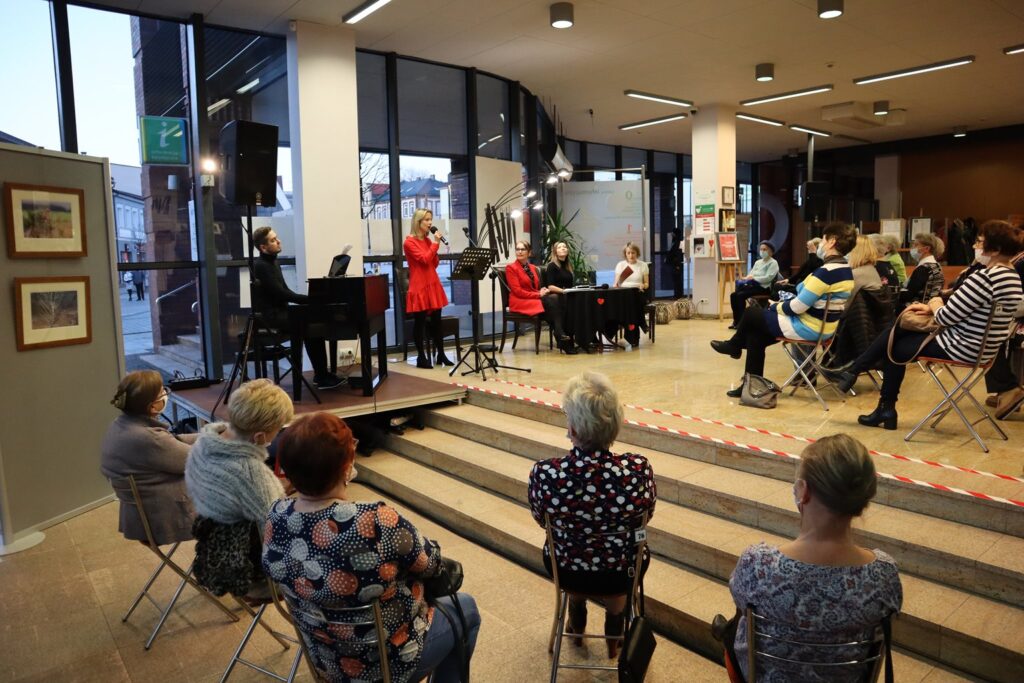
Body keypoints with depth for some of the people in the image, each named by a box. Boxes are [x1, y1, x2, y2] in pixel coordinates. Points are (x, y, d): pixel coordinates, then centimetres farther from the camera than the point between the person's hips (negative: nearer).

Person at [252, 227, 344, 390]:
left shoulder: (273, 263, 16)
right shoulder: (261, 266, -14)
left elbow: (285, 292, 17)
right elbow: (281, 294, -20)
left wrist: (310, 299, 2)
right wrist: (311, 299, -17)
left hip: (280, 311, 9)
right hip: (271, 316, -9)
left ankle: (320, 374, -3)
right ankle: (322, 378, -18)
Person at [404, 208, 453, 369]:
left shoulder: (428, 240, 13)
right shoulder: (409, 242, -8)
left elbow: (435, 264, 10)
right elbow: (425, 260, -18)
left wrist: (435, 243, 0)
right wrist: (435, 243, -12)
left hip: (433, 285, 7)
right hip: (419, 287, -7)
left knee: (436, 321, 10)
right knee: (420, 322, -1)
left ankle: (441, 355, 18)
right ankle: (421, 357, 7)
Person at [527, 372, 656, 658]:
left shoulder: (544, 474, -32)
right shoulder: (638, 469, -30)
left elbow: (540, 519, -8)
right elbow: (646, 516, -7)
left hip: (566, 571, 0)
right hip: (622, 572, 0)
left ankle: (577, 627, 55)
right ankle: (614, 637, 51)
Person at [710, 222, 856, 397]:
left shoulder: (827, 271, -25)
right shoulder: (846, 269, 7)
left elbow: (798, 306, -22)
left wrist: (777, 307, -5)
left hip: (809, 328, -10)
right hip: (824, 327, 10)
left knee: (750, 314, 7)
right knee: (755, 334, 16)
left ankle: (734, 345, 36)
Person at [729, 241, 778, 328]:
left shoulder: (773, 263, 0)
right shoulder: (757, 262, 24)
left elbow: (768, 278, -14)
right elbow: (751, 274, 18)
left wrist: (754, 278, -18)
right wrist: (746, 278, -5)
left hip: (763, 287, -8)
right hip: (753, 285, 8)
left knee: (740, 295, -28)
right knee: (733, 295, -14)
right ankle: (736, 321, -9)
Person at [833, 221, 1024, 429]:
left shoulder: (984, 278, -25)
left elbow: (946, 317, -21)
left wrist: (935, 304, 0)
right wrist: (931, 307, 6)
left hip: (960, 348, -9)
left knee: (895, 349, 9)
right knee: (894, 333, 13)